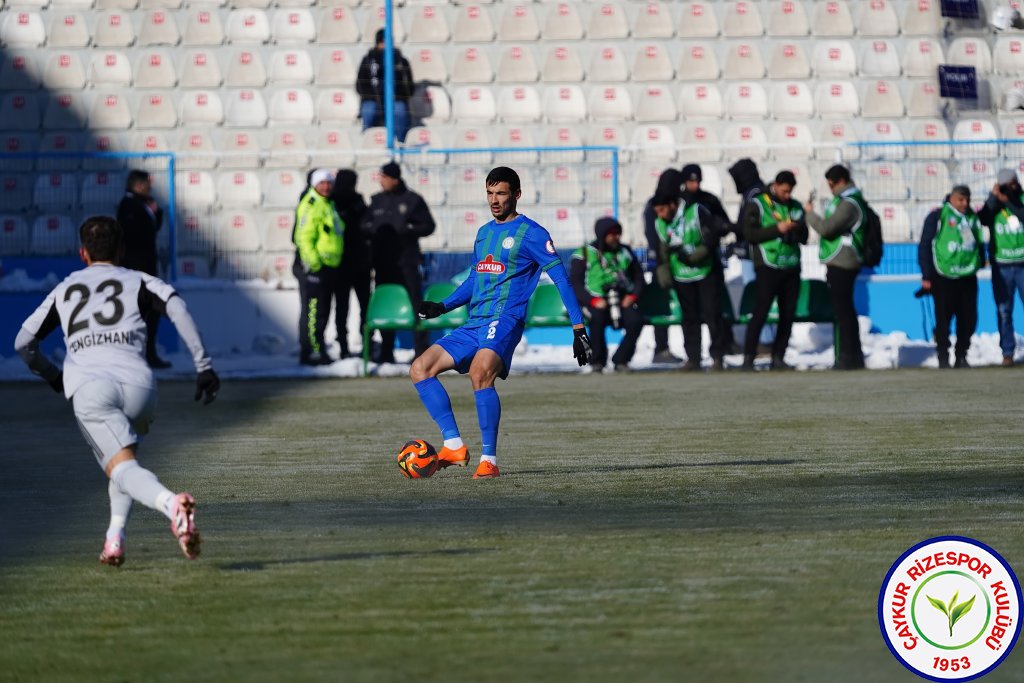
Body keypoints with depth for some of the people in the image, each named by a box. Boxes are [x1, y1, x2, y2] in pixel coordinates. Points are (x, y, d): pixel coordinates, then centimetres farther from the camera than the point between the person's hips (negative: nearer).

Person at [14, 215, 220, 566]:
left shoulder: (64, 290, 29)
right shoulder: (138, 281, 23)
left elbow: (23, 343, 31)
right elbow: (175, 305, 3)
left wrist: (53, 376, 49)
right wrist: (203, 365, 1)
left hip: (89, 383, -1)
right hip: (138, 383, 1)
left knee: (124, 468, -17)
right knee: (125, 455, 29)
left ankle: (171, 503, -49)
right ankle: (115, 537, 12)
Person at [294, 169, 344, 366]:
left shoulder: (327, 205, 19)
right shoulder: (311, 205, -12)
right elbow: (305, 236, -19)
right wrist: (313, 261, -24)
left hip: (329, 266, 10)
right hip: (314, 267, -10)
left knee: (322, 312, 13)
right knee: (314, 310, -9)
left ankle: (318, 351, 19)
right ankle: (311, 351, -8)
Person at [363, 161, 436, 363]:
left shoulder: (412, 200, -1)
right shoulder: (377, 200, 10)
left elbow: (428, 226, -1)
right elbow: (365, 225, 12)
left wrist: (405, 230, -15)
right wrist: (375, 229, -10)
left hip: (407, 260, -4)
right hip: (383, 261, 4)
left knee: (415, 304, -6)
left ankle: (421, 350, -4)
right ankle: (387, 351, 12)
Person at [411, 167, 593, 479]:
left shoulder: (531, 233, -2)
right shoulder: (484, 232, 21)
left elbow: (561, 278, -5)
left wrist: (579, 329, -10)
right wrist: (442, 307, 18)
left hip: (504, 321, -8)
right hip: (473, 325, 8)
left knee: (479, 372, -33)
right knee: (420, 369, -3)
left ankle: (489, 459, -30)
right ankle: (454, 446, -6)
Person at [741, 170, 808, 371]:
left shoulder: (795, 207, 13)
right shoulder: (758, 204, 0)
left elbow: (804, 238, 13)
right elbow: (749, 234, -9)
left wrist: (798, 228, -9)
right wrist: (777, 229, -16)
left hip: (791, 267, 5)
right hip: (768, 266, -5)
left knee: (788, 315, 4)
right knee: (760, 312, -10)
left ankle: (778, 357, 11)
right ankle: (748, 358, -8)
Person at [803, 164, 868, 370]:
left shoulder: (848, 204, -18)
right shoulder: (846, 199, 16)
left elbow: (826, 228, -22)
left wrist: (810, 213, -9)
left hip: (840, 264, -11)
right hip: (842, 263, 11)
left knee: (842, 309, -8)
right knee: (845, 309, 15)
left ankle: (847, 357, -8)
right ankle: (854, 356, 20)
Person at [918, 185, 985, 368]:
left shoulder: (973, 218, 11)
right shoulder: (937, 217, -5)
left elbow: (979, 243, 20)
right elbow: (925, 246, -6)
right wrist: (926, 276, -9)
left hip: (968, 278, 5)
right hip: (944, 278, -5)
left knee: (968, 319, 4)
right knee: (943, 319, -2)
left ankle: (961, 356, 15)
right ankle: (943, 358, 6)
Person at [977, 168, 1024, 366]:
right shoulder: (994, 204, 5)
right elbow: (983, 219, -11)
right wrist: (993, 197, -13)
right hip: (1001, 266, 1)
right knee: (1004, 311, 1)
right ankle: (1007, 352, 6)